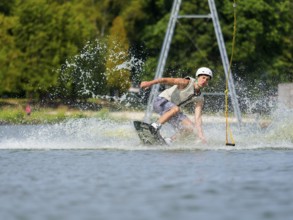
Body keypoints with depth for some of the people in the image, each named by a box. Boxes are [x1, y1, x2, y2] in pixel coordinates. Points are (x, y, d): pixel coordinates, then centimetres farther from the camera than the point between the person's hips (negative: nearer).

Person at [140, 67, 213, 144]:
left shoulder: (200, 99, 0)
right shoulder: (186, 83, -18)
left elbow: (197, 118, -5)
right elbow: (165, 80, -28)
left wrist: (201, 135, -17)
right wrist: (150, 83, -42)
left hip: (172, 110, 7)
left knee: (191, 129, -9)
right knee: (176, 109, -38)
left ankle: (168, 141, -4)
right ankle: (154, 126, -32)